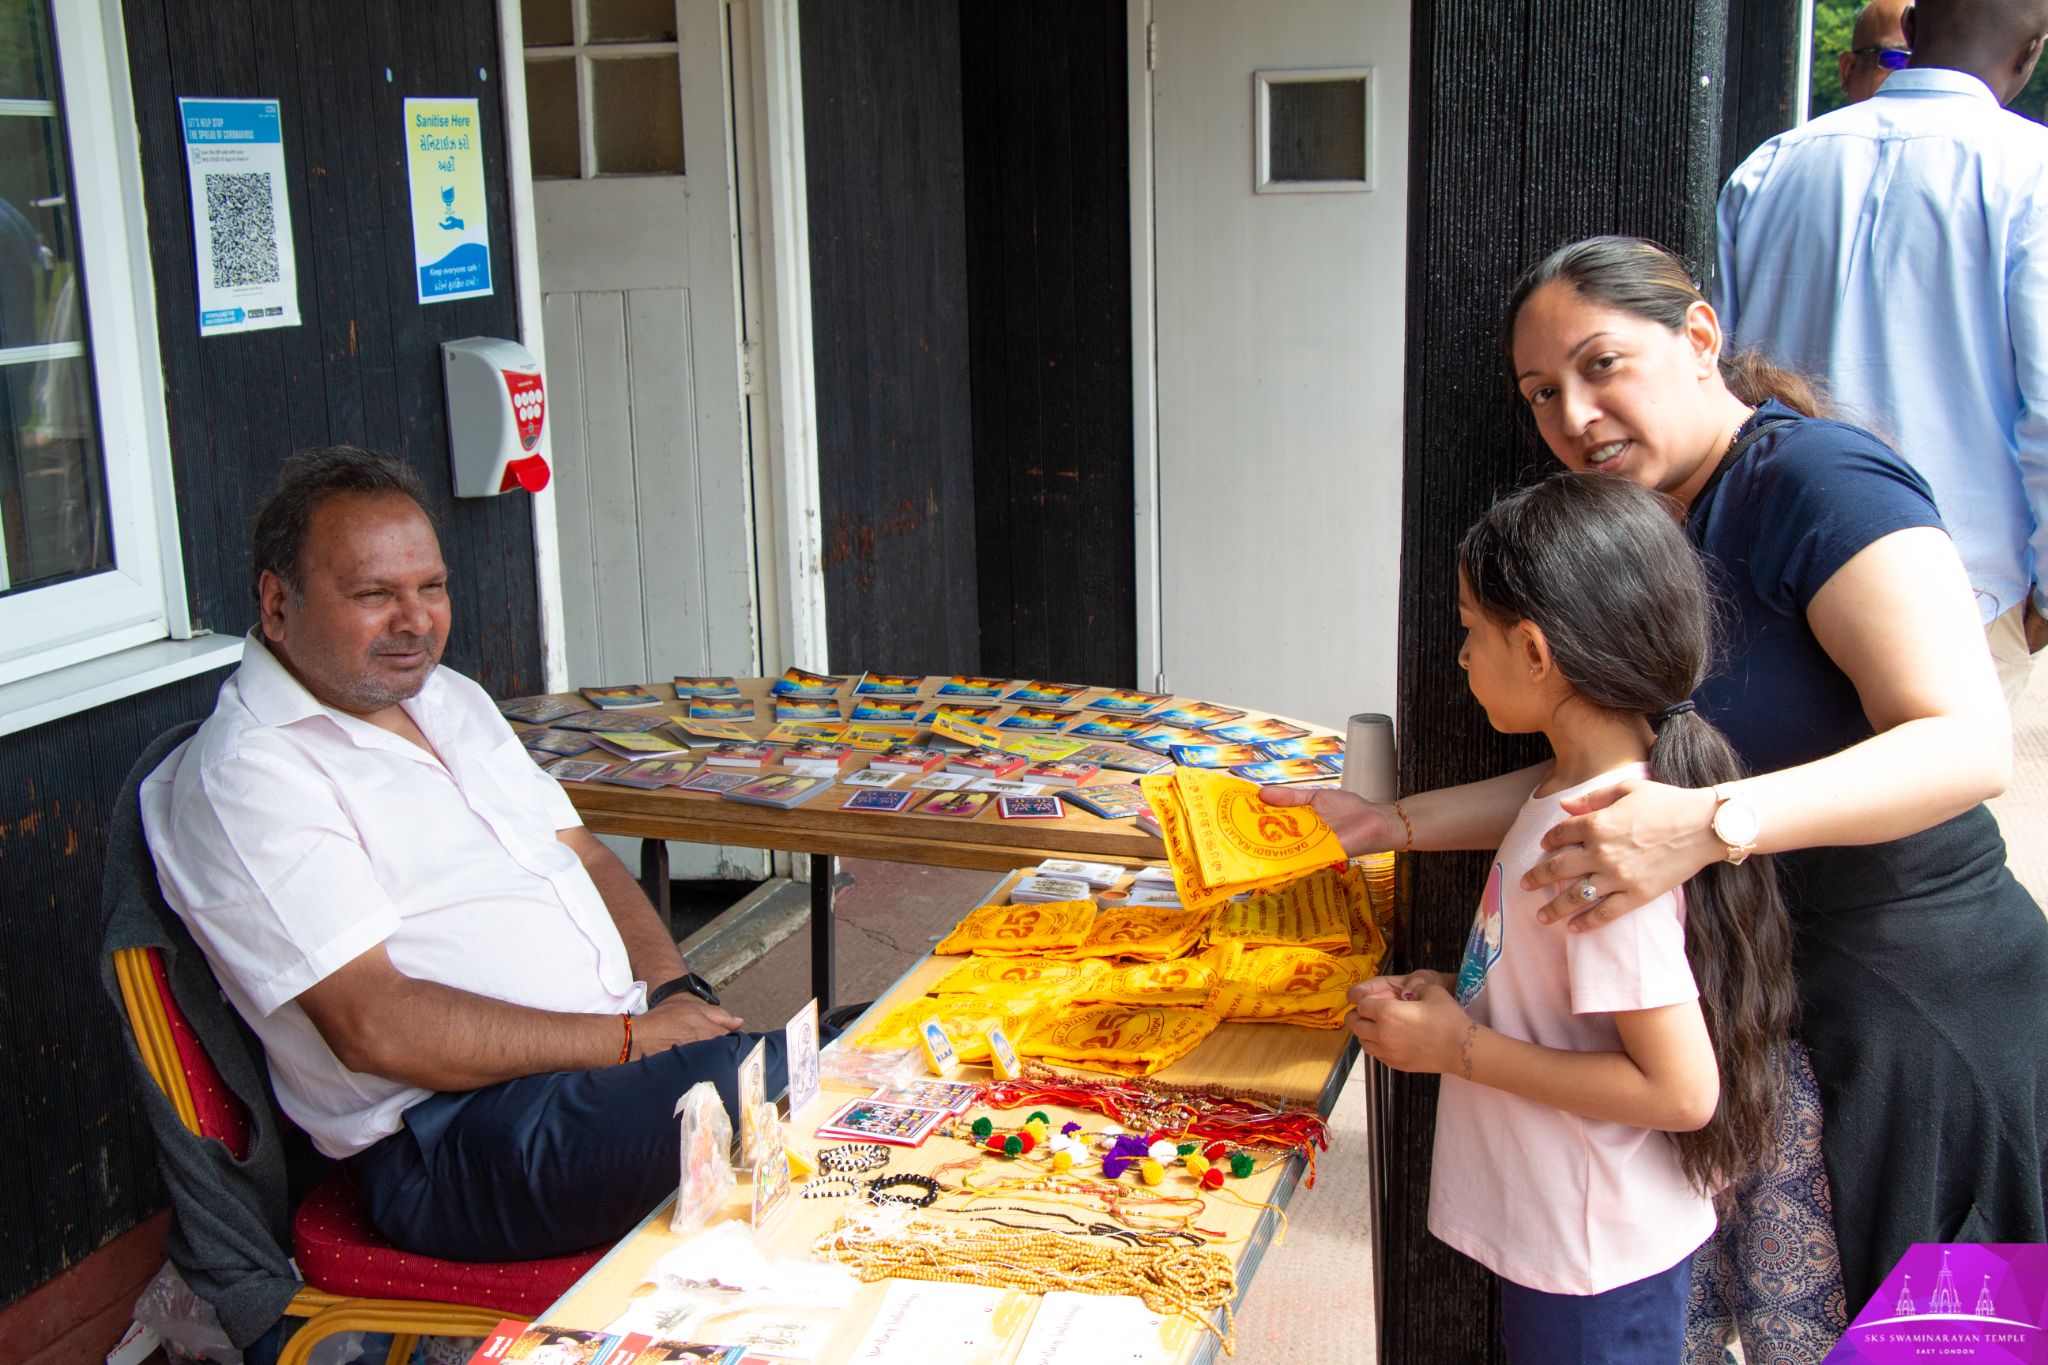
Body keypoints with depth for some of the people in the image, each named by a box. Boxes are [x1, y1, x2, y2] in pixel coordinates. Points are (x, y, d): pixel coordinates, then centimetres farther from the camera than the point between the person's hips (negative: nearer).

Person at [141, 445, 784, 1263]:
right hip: (451, 1137, -8)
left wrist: (674, 991, 0)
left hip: (622, 1055, 9)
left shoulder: (450, 699, 19)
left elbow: (586, 860, 20)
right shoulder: (246, 775, -9)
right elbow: (375, 1026, -17)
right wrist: (630, 1039, -17)